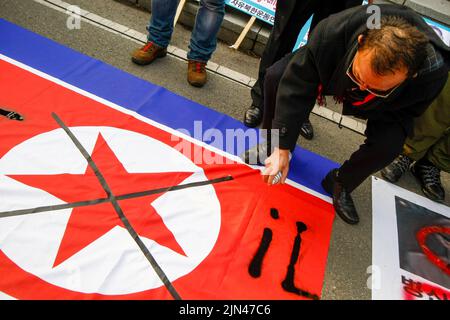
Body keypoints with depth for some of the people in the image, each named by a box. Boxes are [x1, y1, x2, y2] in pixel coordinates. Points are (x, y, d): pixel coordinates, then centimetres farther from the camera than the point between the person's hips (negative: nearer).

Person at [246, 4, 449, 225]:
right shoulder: (333, 31, -42)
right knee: (275, 76, -23)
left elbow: (405, 111, -17)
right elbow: (296, 85, -36)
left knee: (389, 144, -28)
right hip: (332, 74, 1)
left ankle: (340, 184, 4)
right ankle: (272, 141, 4)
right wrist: (282, 147, -37)